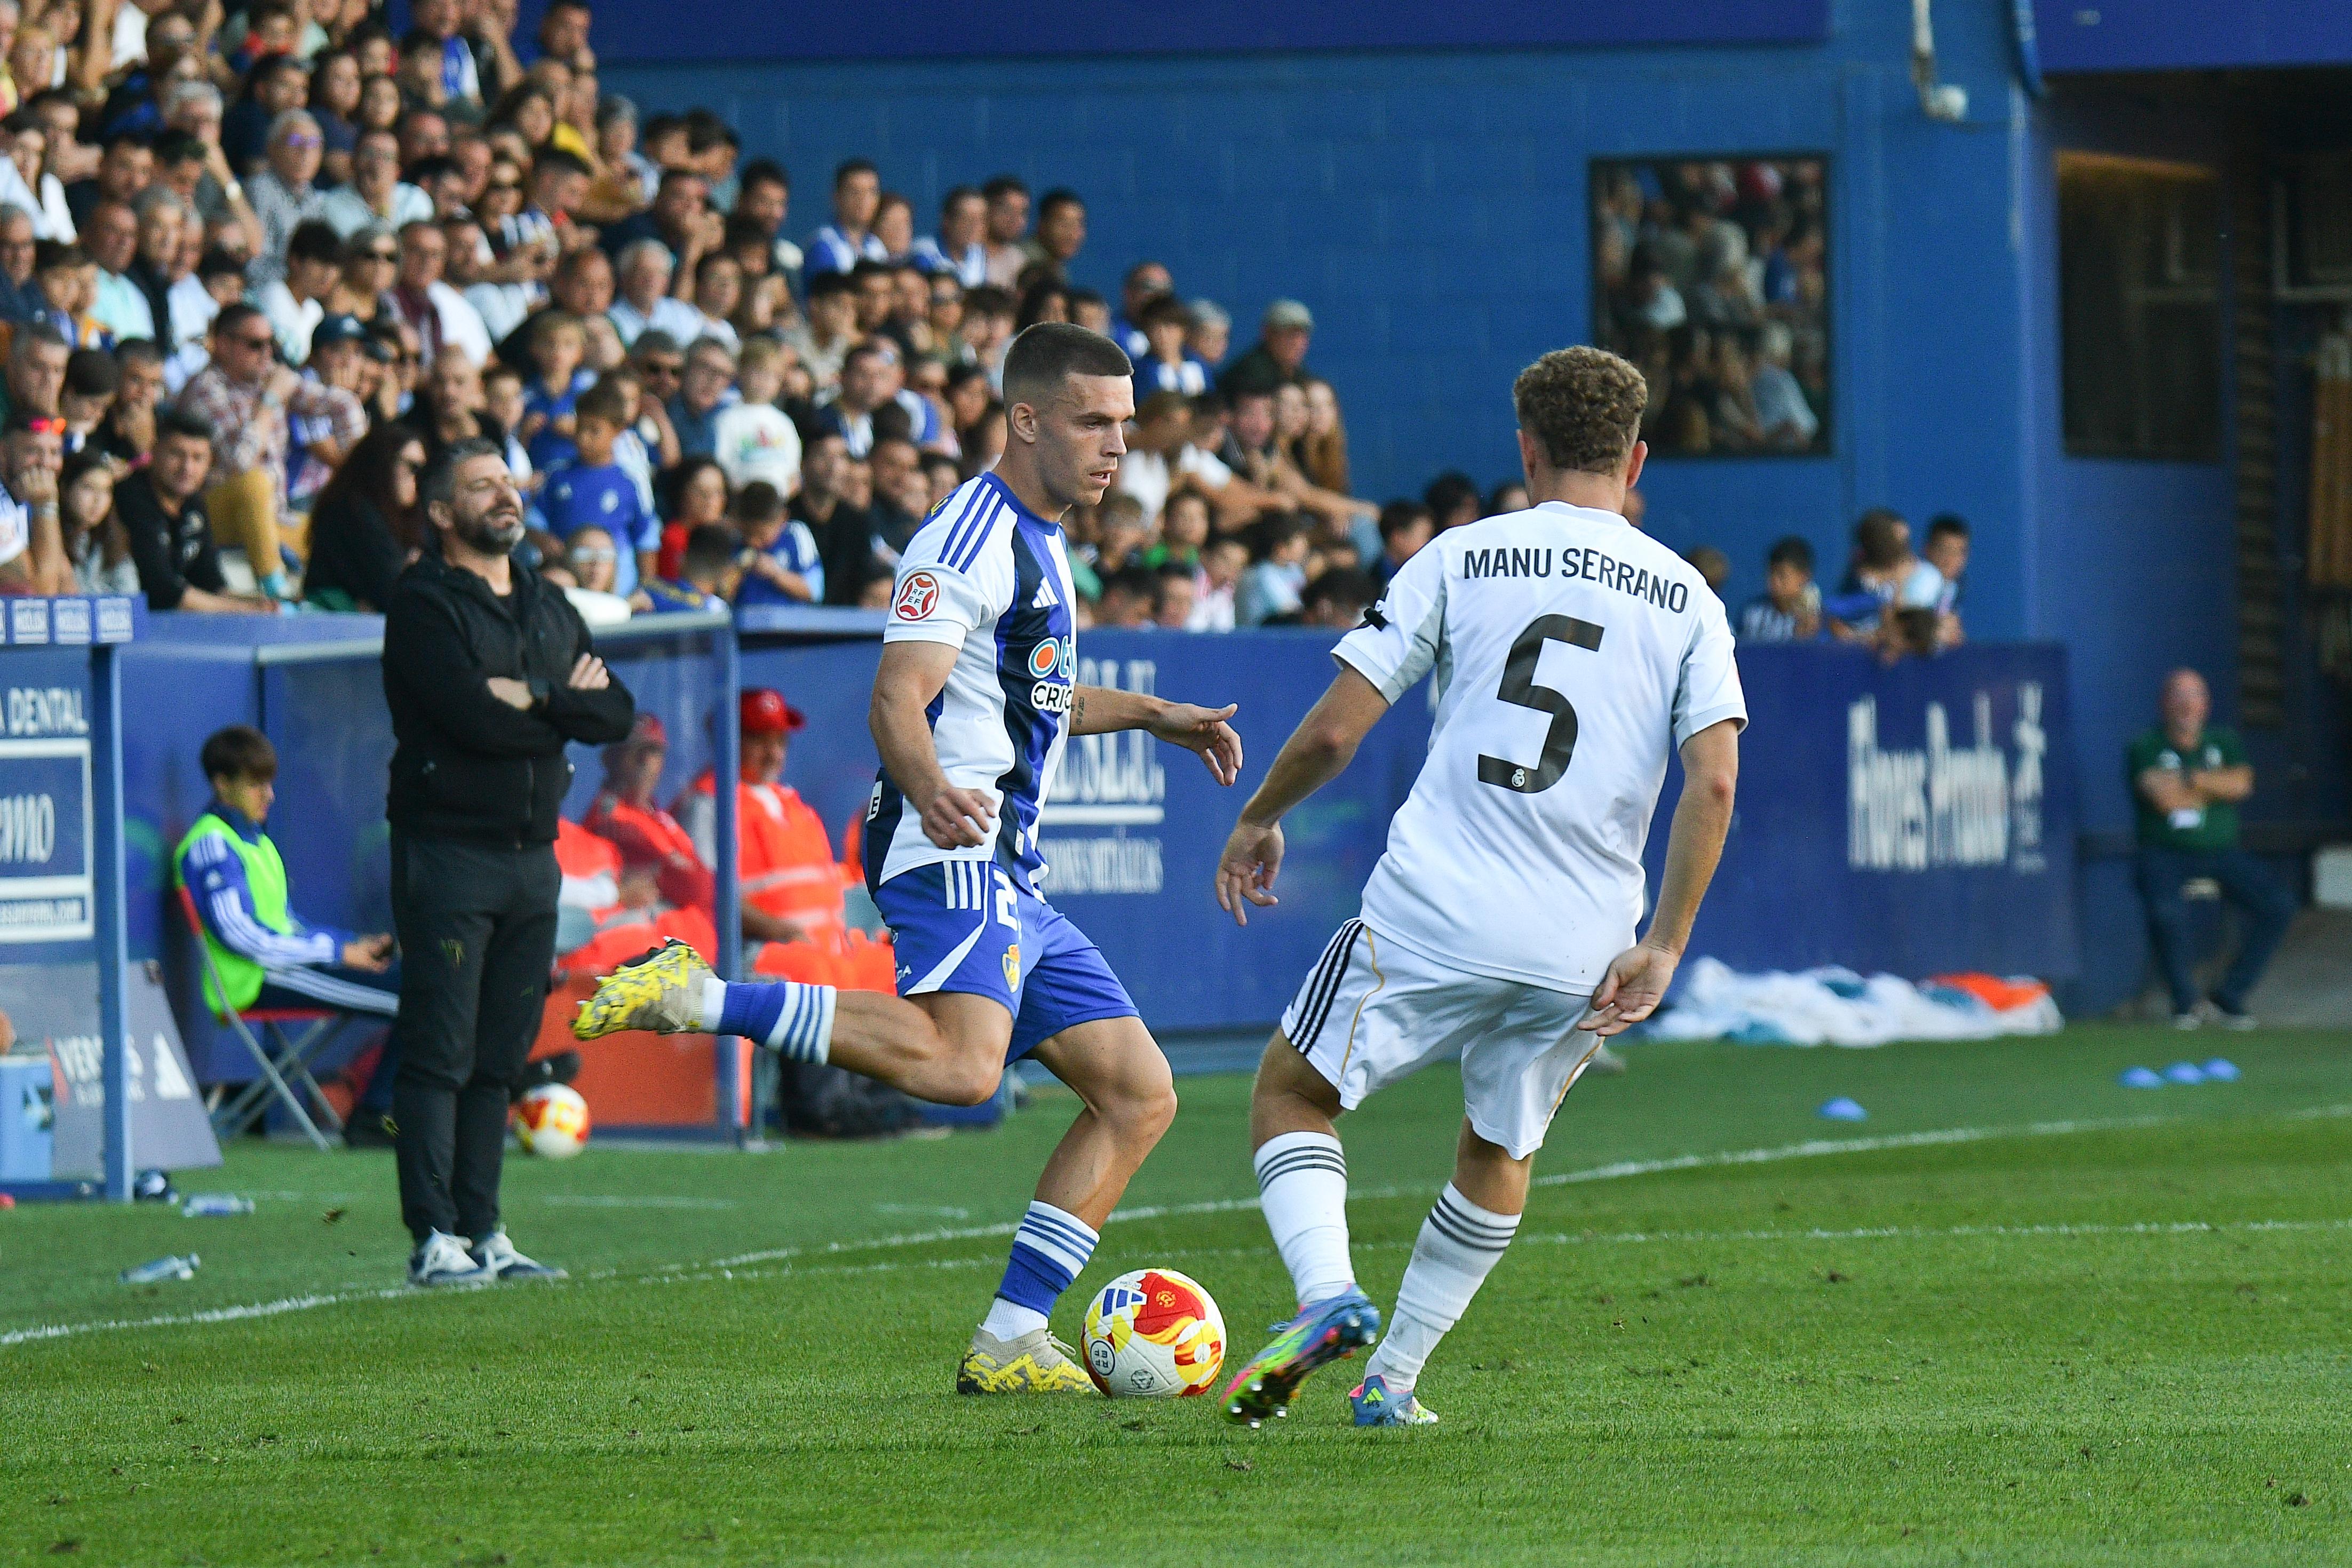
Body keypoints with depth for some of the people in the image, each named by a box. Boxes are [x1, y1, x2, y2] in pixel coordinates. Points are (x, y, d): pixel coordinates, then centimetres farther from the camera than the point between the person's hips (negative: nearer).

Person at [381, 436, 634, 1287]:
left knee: (498, 1057, 9)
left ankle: (483, 1233, 13)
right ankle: (435, 1240, -7)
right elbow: (475, 718, -19)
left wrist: (539, 699, -10)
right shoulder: (424, 604, -6)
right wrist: (567, 712, -3)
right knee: (439, 1054, -7)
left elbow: (617, 713, 7)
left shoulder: (548, 608, 17)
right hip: (448, 853, -7)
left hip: (532, 855, 7)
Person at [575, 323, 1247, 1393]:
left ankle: (1008, 1344, 5)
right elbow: (898, 698, -21)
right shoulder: (970, 537, -9)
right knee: (960, 1064, -35)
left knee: (1140, 1096, 6)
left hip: (1013, 885, 10)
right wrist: (931, 790, -40)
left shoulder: (1036, 541, 22)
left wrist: (1155, 717, 38)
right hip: (952, 861, -10)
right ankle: (697, 999, -27)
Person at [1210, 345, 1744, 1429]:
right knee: (1501, 1154, 25)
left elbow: (1334, 732, 0)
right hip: (1580, 950, 3)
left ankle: (1327, 1293, -9)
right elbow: (1714, 783, -3)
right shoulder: (1685, 598, 8)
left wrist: (1257, 821, 18)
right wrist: (1662, 949, 1)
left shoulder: (1463, 558, 3)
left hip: (1434, 916, -3)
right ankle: (1392, 1379, 22)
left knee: (1290, 1093, 15)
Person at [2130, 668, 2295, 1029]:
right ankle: (2186, 1002, -10)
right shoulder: (2146, 748, 1)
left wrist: (2190, 779, -12)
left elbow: (2242, 783, -7)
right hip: (2166, 854, -4)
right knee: (2167, 912, -35)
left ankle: (2229, 998, -6)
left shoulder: (2224, 743, 13)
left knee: (2279, 904, -18)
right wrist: (2217, 788, -3)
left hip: (2221, 851, 4)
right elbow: (2164, 798, -15)